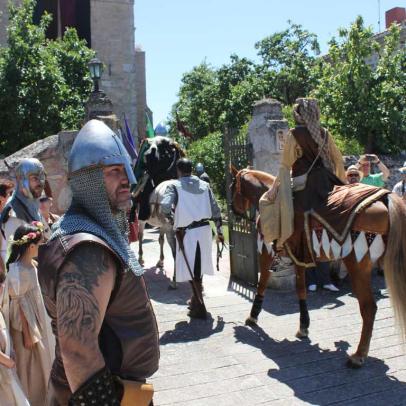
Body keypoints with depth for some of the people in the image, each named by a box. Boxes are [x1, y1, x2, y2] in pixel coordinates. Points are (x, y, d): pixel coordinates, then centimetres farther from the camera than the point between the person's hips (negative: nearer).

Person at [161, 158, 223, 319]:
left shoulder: (175, 186, -4)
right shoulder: (204, 185, 8)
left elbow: (165, 206, -20)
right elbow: (215, 209, 9)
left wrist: (173, 218, 0)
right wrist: (219, 231, 17)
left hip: (186, 231, -5)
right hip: (204, 229, 5)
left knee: (190, 269, 3)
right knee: (199, 267, 20)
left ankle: (199, 307, 4)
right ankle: (196, 299, 38)